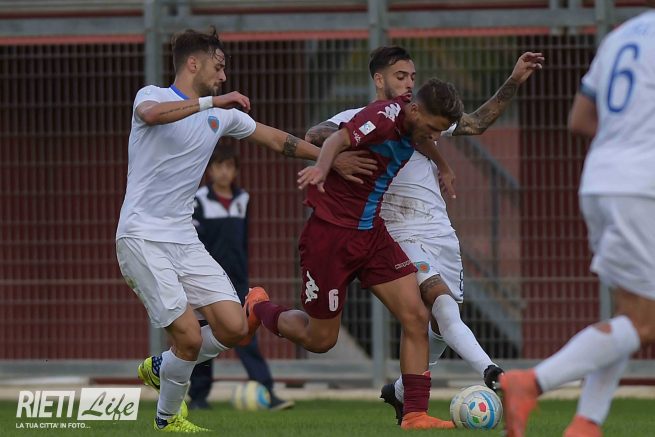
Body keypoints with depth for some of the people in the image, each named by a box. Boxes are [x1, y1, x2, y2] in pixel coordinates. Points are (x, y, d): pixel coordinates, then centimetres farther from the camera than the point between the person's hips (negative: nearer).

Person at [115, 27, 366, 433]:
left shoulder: (223, 115, 14)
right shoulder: (152, 95, -5)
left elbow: (277, 139, 24)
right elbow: (152, 114, -31)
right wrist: (212, 101, -32)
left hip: (184, 239, 7)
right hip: (142, 236, -7)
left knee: (234, 327, -5)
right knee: (190, 336, -15)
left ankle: (162, 368, 20)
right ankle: (167, 420, 8)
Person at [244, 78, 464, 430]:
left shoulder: (412, 126, 2)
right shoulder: (386, 115, -23)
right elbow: (339, 138, -41)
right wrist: (322, 167, -60)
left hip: (372, 233, 8)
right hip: (331, 233, -8)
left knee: (416, 318, -8)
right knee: (320, 340, 6)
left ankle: (415, 414, -3)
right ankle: (258, 308, 35)